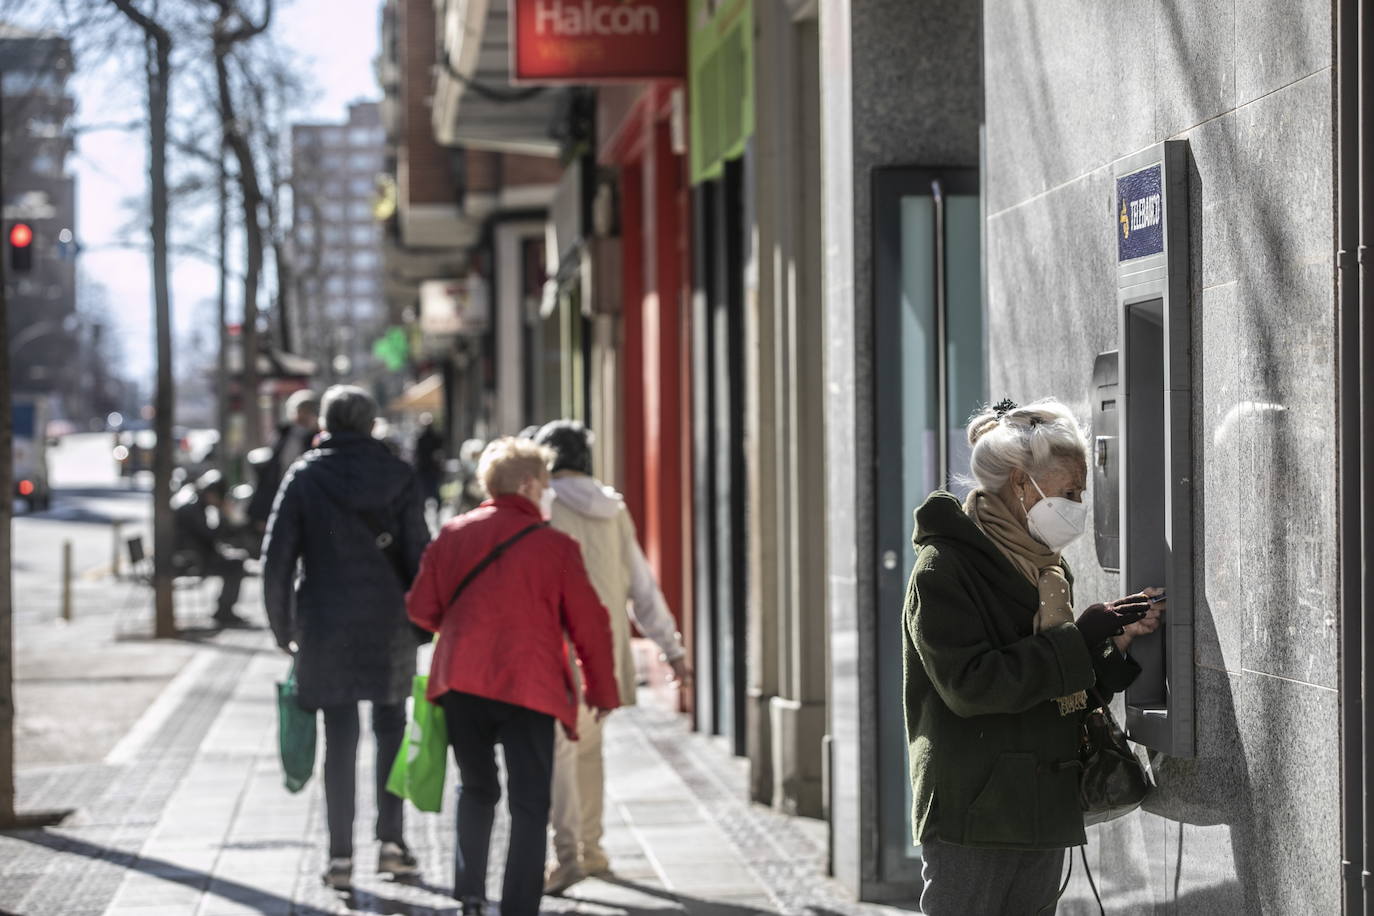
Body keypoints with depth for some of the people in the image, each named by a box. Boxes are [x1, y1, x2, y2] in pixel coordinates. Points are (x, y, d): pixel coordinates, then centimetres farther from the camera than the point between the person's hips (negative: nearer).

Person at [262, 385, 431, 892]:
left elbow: (276, 557, -4)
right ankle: (390, 840, 12)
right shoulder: (397, 475, 0)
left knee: (340, 738, 3)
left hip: (326, 626, -1)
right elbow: (418, 552, -2)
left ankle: (340, 855, 3)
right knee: (390, 728, 15)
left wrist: (283, 627, 5)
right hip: (388, 623, 1)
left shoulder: (305, 476, -2)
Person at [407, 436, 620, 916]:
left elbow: (421, 607, 11)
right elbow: (589, 624, 0)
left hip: (461, 680, 4)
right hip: (529, 687, -4)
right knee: (529, 804, 2)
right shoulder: (556, 546, -3)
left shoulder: (452, 534, 7)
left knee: (476, 788, 21)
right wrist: (603, 692, 11)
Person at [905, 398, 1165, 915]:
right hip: (971, 814, -8)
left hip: (1044, 811, 8)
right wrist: (1079, 640, -17)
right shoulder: (943, 568, -10)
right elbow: (969, 685, -21)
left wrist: (1119, 642, 0)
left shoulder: (1050, 571, 16)